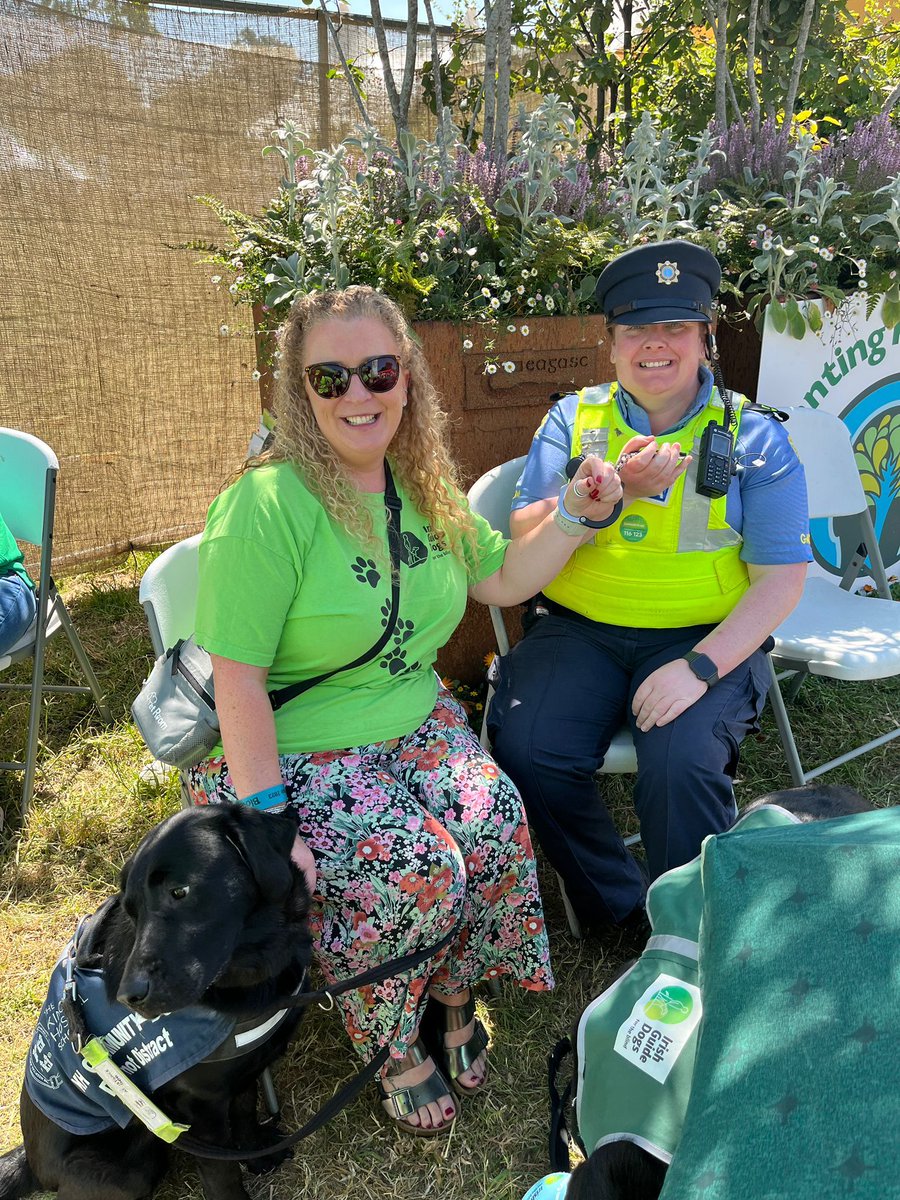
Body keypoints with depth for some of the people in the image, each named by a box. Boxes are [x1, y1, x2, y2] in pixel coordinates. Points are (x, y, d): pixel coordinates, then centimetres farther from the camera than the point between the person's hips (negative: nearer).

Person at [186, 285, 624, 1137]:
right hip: (291, 748, -5)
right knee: (415, 866, -26)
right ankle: (393, 1043, 7)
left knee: (496, 825, -19)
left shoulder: (422, 489, 4)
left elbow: (502, 580, 15)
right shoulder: (267, 506, -19)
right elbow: (237, 677, -19)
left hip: (412, 718, 6)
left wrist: (576, 515, 0)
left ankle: (450, 996, 12)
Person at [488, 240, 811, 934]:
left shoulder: (752, 436, 4)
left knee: (682, 765, -28)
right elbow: (524, 536, 0)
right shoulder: (574, 419, 9)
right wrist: (611, 491, -19)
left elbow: (781, 577, -2)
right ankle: (623, 907, 4)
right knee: (525, 750, -22)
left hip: (707, 638, -1)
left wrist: (699, 665, -18)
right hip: (579, 628, 2)